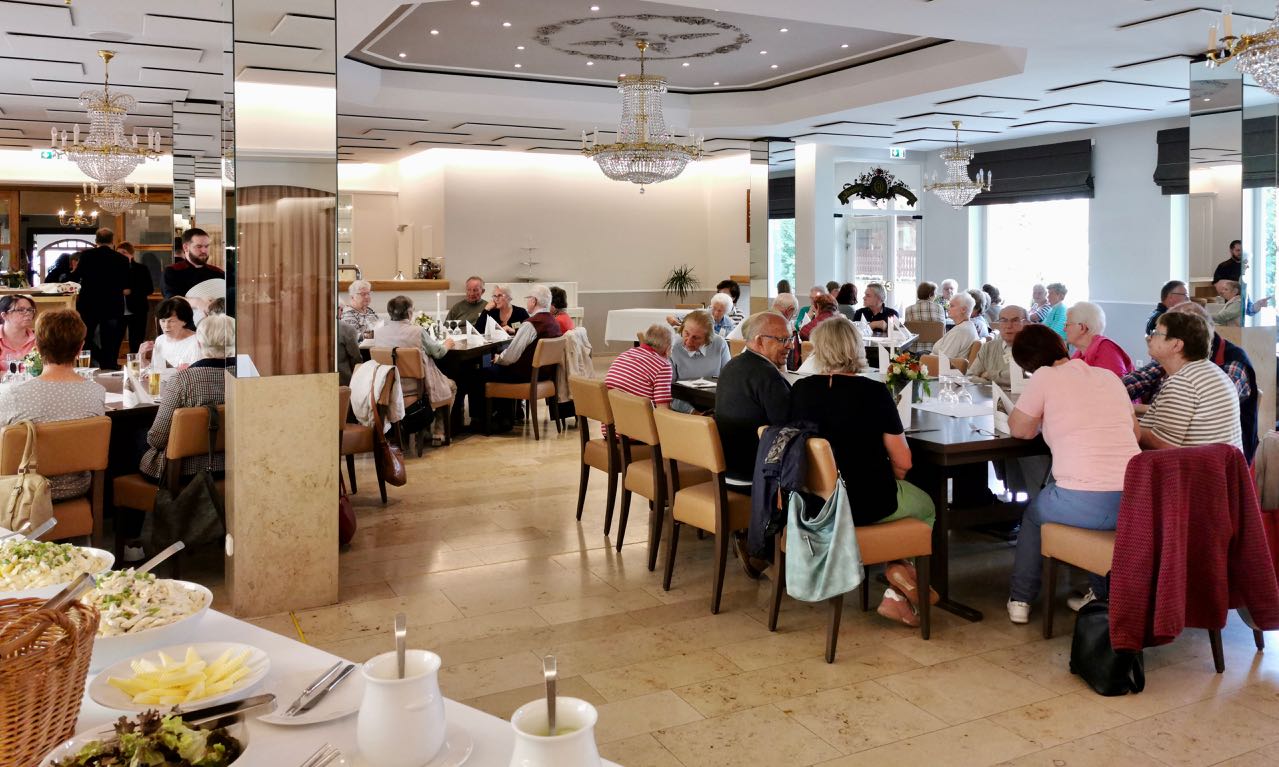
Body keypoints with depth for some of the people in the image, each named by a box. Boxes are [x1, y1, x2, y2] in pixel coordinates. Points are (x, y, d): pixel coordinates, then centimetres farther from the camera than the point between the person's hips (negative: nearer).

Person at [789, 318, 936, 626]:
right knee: (926, 508, 26)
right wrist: (887, 481, 11)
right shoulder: (874, 392, -14)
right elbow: (902, 463, -12)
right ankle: (896, 593, 14)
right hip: (867, 503, -5)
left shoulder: (800, 390, -3)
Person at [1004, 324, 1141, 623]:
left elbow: (1020, 429, 8)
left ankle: (1021, 599, 29)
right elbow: (1135, 431, 23)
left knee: (1034, 512, 27)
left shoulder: (1044, 377, -1)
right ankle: (1102, 593, 41)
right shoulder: (1110, 376, 14)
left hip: (1084, 504, -5)